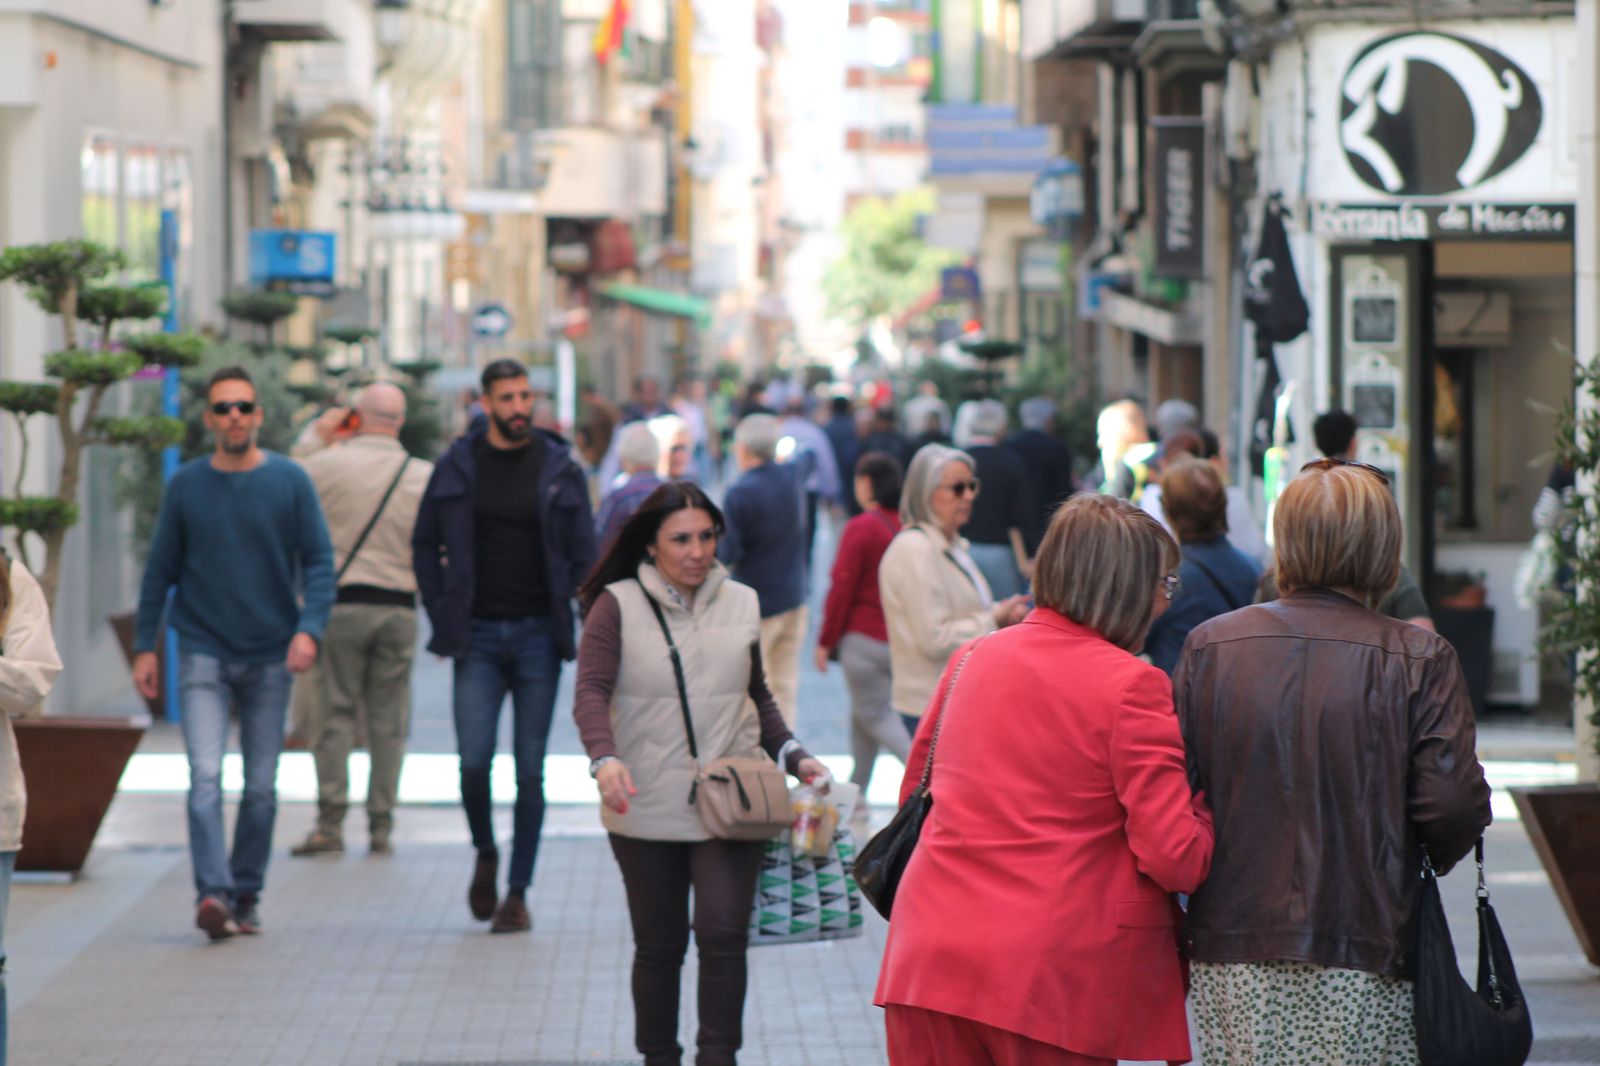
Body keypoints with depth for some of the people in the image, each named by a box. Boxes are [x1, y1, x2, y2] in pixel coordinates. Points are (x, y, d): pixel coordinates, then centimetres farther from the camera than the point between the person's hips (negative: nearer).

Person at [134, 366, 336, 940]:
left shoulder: (290, 481, -1)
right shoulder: (186, 485, 2)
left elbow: (319, 561, -1)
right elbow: (160, 570, 8)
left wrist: (309, 628, -16)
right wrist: (144, 646, 5)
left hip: (270, 656, 1)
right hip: (203, 654, -1)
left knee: (261, 787, 6)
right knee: (205, 777, -14)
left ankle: (246, 895, 17)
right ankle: (213, 893, -20)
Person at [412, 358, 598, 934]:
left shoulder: (560, 469, 2)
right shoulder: (457, 467, 3)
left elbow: (583, 553, 7)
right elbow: (425, 545, 11)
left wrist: (565, 621, 0)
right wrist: (443, 616, 3)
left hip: (538, 634, 0)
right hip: (478, 636, 0)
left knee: (529, 769, 1)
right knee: (474, 760, -8)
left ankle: (517, 892, 9)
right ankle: (485, 853, 20)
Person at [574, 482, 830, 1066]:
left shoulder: (741, 603, 10)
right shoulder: (618, 605, -1)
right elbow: (591, 692, -12)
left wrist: (793, 756, 7)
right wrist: (605, 758, -30)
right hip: (647, 808, -1)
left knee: (723, 934, -12)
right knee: (658, 945, 7)